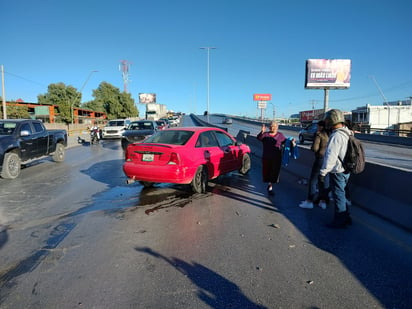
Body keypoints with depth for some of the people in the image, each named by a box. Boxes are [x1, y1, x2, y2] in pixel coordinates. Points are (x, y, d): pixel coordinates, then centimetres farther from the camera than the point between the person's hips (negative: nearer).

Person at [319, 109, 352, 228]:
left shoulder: (336, 136, -23)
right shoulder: (347, 134, 7)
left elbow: (330, 157, -26)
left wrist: (323, 172, -21)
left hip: (337, 171, -9)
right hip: (346, 170, 10)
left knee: (338, 196, 3)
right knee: (342, 195, 22)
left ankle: (340, 221, 15)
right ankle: (346, 218, 33)